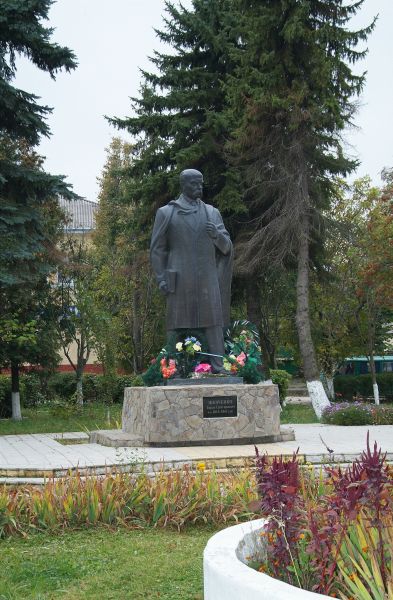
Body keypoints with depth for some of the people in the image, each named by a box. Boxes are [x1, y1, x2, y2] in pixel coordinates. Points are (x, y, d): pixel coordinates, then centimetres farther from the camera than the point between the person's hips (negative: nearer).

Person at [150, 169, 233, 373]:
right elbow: (157, 249, 7)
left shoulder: (212, 213, 14)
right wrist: (161, 279, -2)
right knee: (177, 326, -2)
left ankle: (218, 370, -4)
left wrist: (216, 235, -12)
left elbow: (226, 247, 11)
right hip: (179, 282, -2)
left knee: (213, 325, -4)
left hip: (208, 280, 2)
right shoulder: (166, 213, 7)